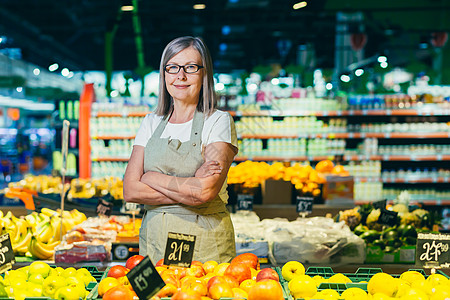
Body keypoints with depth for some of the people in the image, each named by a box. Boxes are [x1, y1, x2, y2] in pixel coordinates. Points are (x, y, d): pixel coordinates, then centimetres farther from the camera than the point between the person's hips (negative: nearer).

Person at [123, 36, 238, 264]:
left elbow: (205, 191, -17)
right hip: (154, 241, 3)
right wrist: (190, 187, -11)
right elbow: (130, 190, -2)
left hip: (206, 244, -3)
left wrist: (152, 177, -7)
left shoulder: (219, 122, -3)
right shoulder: (151, 123, 9)